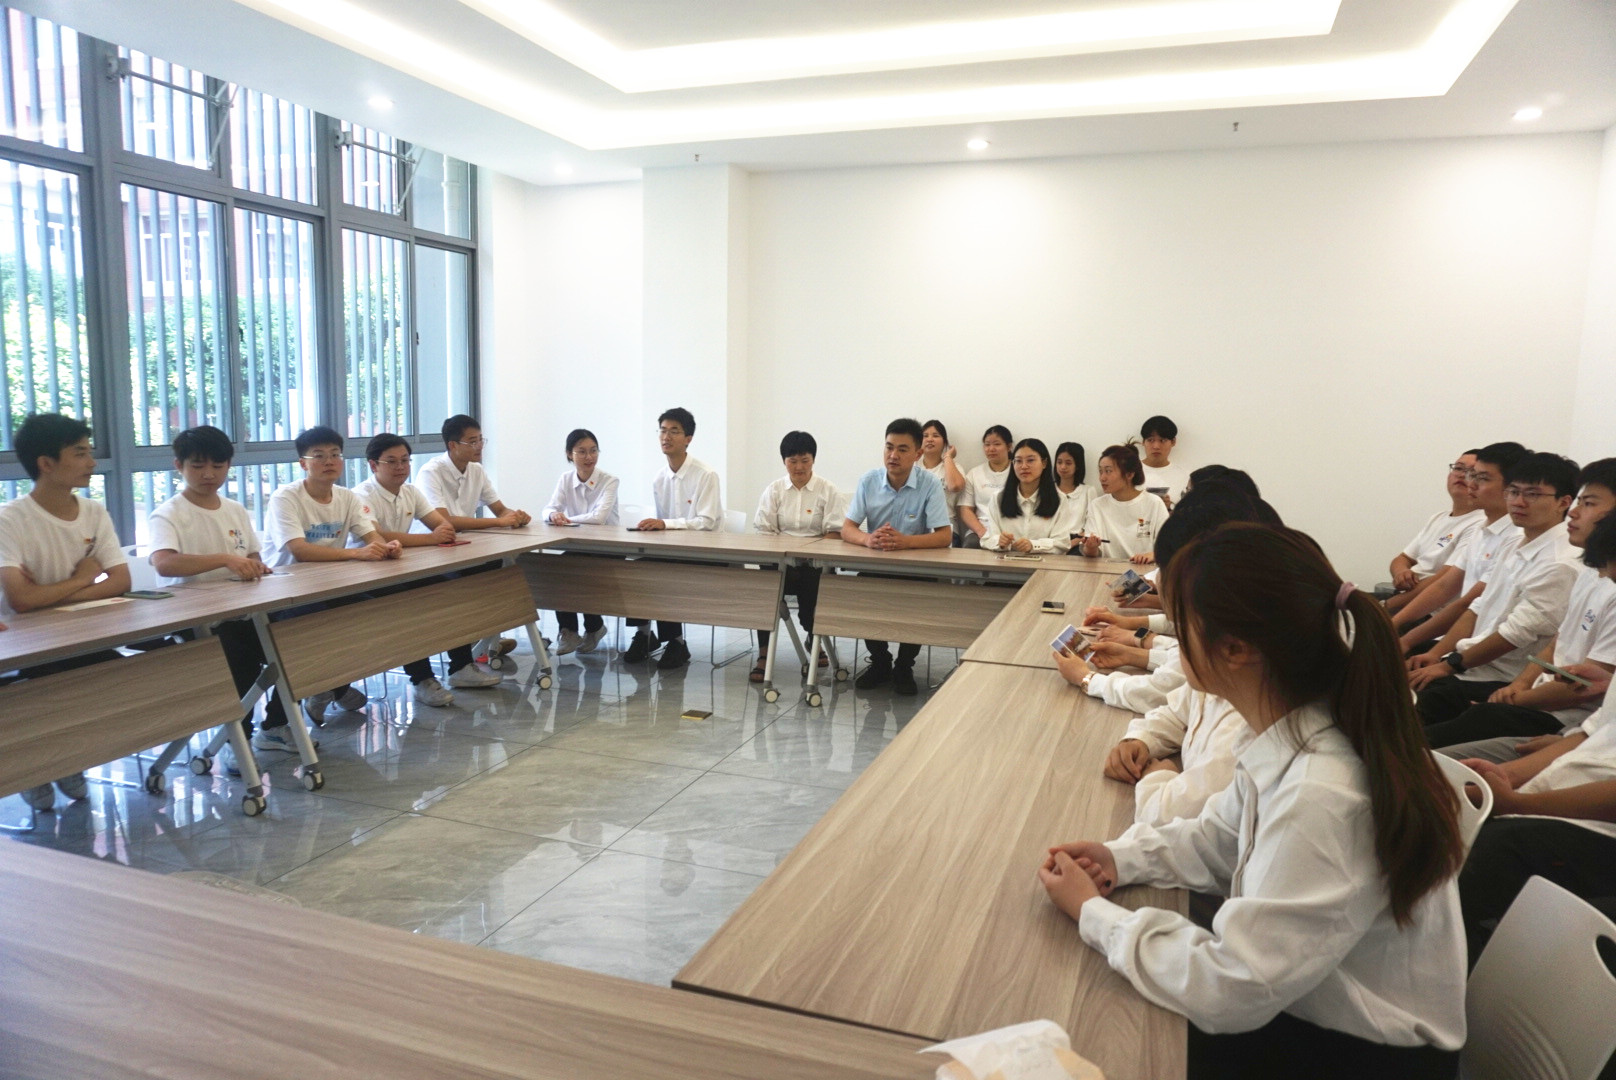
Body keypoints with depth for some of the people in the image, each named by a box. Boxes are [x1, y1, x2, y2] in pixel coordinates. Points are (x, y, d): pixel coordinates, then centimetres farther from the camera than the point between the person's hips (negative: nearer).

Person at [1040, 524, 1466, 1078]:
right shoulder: (1296, 739, -7)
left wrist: (1094, 913, -17)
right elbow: (1220, 838, 10)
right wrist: (1123, 858, -6)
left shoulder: (1319, 798, -35)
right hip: (1313, 1005, 7)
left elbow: (1228, 993, -29)